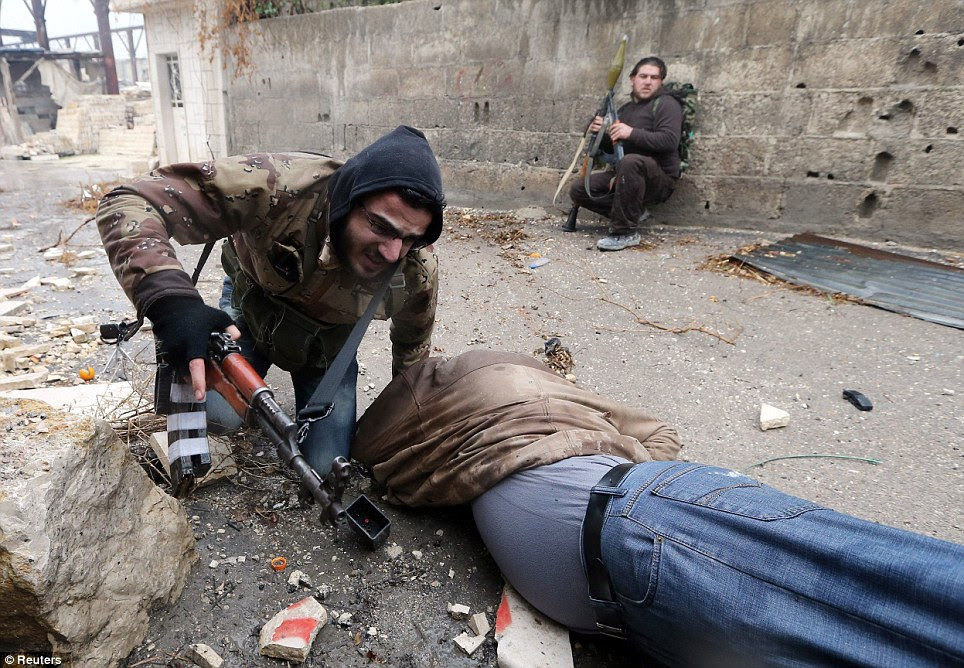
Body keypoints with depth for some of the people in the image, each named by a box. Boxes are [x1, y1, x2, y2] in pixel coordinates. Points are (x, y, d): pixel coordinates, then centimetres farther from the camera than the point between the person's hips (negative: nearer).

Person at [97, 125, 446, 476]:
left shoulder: (417, 270, -29)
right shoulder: (281, 185, -40)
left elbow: (412, 346, -7)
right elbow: (129, 202, -37)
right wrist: (171, 299, -55)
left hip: (328, 339, 1)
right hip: (250, 306, -1)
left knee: (327, 470, -5)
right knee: (217, 413, -24)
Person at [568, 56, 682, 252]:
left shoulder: (666, 104, -2)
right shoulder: (625, 109, 20)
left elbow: (670, 141, -19)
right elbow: (611, 148, 23)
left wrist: (632, 133, -25)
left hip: (661, 178, -7)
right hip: (623, 176, 7)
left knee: (630, 161, -40)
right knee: (578, 190, -7)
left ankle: (625, 232, -30)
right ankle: (633, 212, 0)